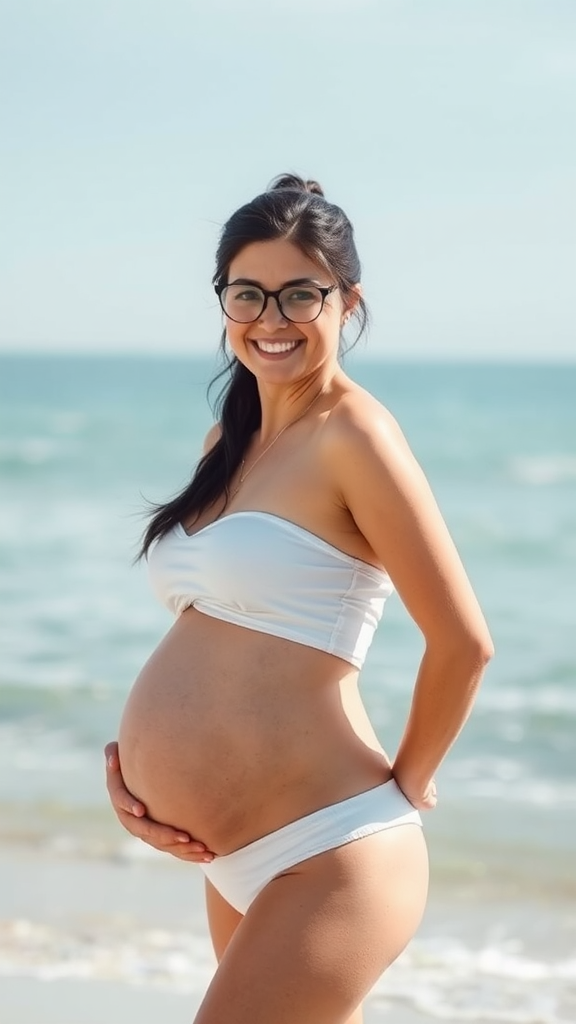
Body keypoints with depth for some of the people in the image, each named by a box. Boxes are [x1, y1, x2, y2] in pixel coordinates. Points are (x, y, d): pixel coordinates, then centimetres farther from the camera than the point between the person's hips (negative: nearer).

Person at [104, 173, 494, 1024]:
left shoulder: (351, 436, -13)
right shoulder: (228, 441, 12)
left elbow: (463, 642, -15)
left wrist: (405, 783, -3)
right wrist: (133, 760, 2)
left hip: (327, 861, -9)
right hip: (239, 868, 9)